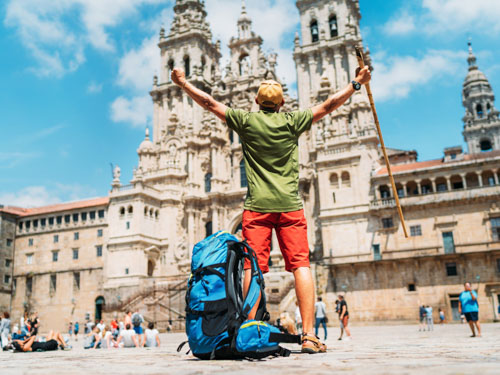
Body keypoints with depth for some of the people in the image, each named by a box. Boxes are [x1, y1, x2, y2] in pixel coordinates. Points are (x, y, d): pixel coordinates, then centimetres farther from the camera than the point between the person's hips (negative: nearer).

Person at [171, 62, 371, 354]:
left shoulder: (246, 121, 6)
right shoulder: (292, 121, 7)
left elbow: (211, 103, 13)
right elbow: (329, 105, 13)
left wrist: (184, 83, 24)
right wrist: (357, 83, 24)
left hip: (257, 205, 0)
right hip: (290, 205, 0)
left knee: (252, 268, -1)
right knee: (301, 265, -3)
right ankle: (309, 335, -7)